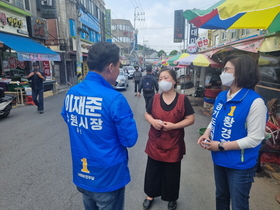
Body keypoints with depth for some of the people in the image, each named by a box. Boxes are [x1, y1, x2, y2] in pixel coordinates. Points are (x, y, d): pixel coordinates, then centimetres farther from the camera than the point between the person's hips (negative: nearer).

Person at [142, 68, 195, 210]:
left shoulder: (183, 99, -9)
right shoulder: (155, 98, -1)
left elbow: (191, 119, -8)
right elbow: (147, 114, 8)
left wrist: (174, 125, -21)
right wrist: (152, 121, -15)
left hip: (173, 145, -2)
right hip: (155, 144, 2)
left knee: (172, 174, 15)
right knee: (152, 171, 17)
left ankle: (172, 198, 40)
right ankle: (150, 195, 41)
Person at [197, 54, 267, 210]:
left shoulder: (255, 101, -23)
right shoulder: (221, 96, 0)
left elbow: (254, 139, -23)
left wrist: (221, 146, -22)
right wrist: (207, 134, -6)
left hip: (240, 166, -6)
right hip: (219, 160, 7)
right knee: (221, 197, 27)